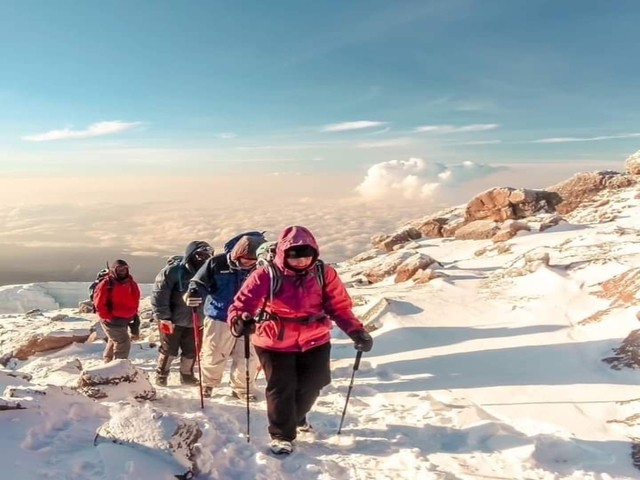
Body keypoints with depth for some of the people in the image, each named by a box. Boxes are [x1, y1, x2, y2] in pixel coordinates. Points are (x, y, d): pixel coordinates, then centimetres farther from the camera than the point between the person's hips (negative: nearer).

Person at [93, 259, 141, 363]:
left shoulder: (130, 282, 2)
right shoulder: (107, 284, -21)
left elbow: (134, 299, 15)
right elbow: (99, 303, -21)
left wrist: (133, 314, 8)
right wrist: (109, 317, -20)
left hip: (124, 319, 9)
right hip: (112, 320, -9)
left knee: (114, 341, 25)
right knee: (123, 343, -13)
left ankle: (108, 363, 46)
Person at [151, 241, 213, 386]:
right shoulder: (173, 270, -17)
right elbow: (159, 294, -17)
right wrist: (163, 317, -17)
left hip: (193, 321, 5)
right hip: (173, 320, -5)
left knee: (191, 351, 13)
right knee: (169, 350, 7)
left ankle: (187, 376, 31)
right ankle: (161, 376, 26)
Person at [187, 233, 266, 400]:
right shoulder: (217, 263, -11)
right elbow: (199, 281, -4)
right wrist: (194, 292, -23)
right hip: (219, 318, -2)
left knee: (248, 357, 8)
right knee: (213, 355, 9)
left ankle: (242, 388, 29)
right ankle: (208, 384, 34)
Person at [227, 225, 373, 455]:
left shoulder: (324, 274, -10)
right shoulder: (266, 275, -19)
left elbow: (339, 306, -6)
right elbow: (243, 303, -20)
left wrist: (356, 331, -18)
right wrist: (239, 320, -43)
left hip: (314, 341, 4)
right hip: (275, 343, -4)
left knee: (311, 385, 17)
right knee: (281, 389, 3)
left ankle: (296, 418, 47)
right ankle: (281, 435, 26)